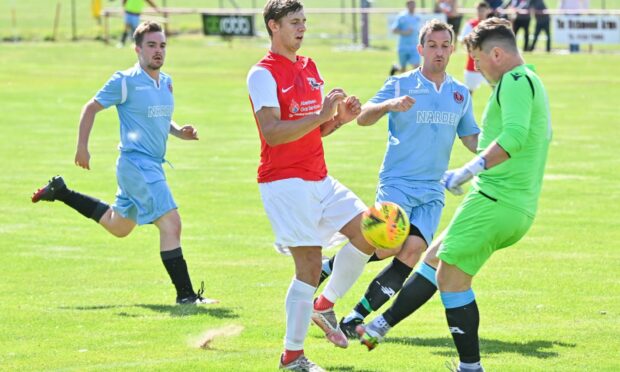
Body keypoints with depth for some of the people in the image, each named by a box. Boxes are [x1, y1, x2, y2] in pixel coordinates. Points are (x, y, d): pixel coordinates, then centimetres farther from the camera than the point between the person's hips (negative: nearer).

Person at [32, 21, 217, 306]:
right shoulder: (125, 81, -10)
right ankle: (185, 294, -16)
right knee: (171, 224, -18)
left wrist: (179, 131, 5)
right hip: (136, 163, -9)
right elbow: (91, 108, -1)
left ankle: (60, 192, 41)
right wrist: (82, 148, -4)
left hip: (153, 165, 9)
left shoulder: (166, 82, 11)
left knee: (117, 227, 26)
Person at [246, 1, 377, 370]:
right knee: (310, 266, -10)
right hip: (285, 183, -8)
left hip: (319, 179, 8)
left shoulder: (310, 67, 15)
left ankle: (325, 305, 16)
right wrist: (322, 115, -24)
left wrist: (339, 118, 0)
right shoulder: (264, 74, -11)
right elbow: (272, 133, -21)